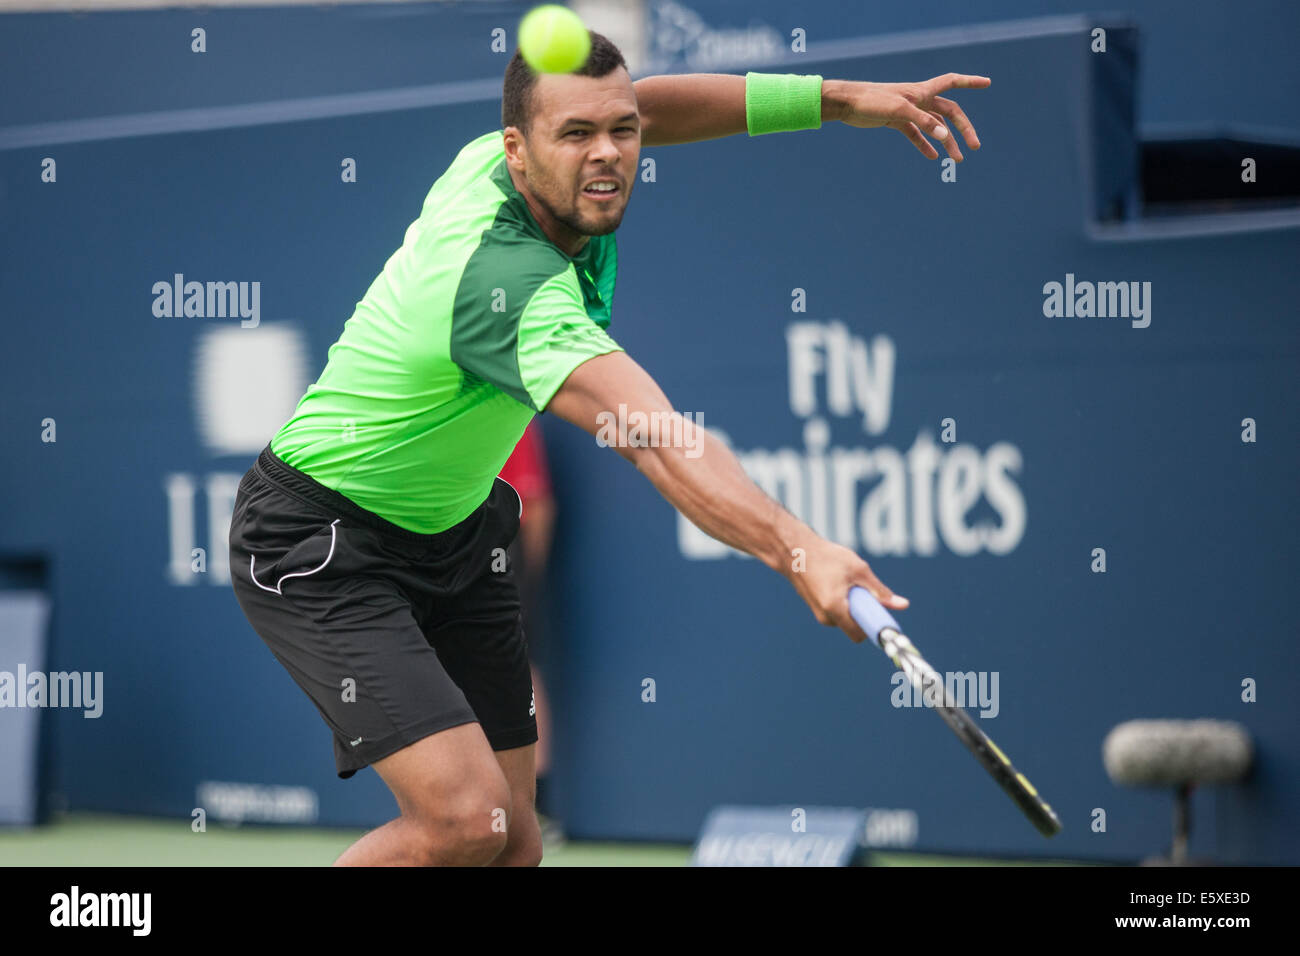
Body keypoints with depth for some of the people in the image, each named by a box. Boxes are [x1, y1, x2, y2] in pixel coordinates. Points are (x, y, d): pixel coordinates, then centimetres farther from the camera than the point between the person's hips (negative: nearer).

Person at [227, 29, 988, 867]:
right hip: (324, 545, -9)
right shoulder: (512, 285, -34)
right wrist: (795, 548, -61)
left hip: (455, 529, 9)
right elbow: (655, 436, -48)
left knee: (513, 843, 2)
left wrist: (840, 97, 3)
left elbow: (645, 106, 11)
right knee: (465, 818, -25)